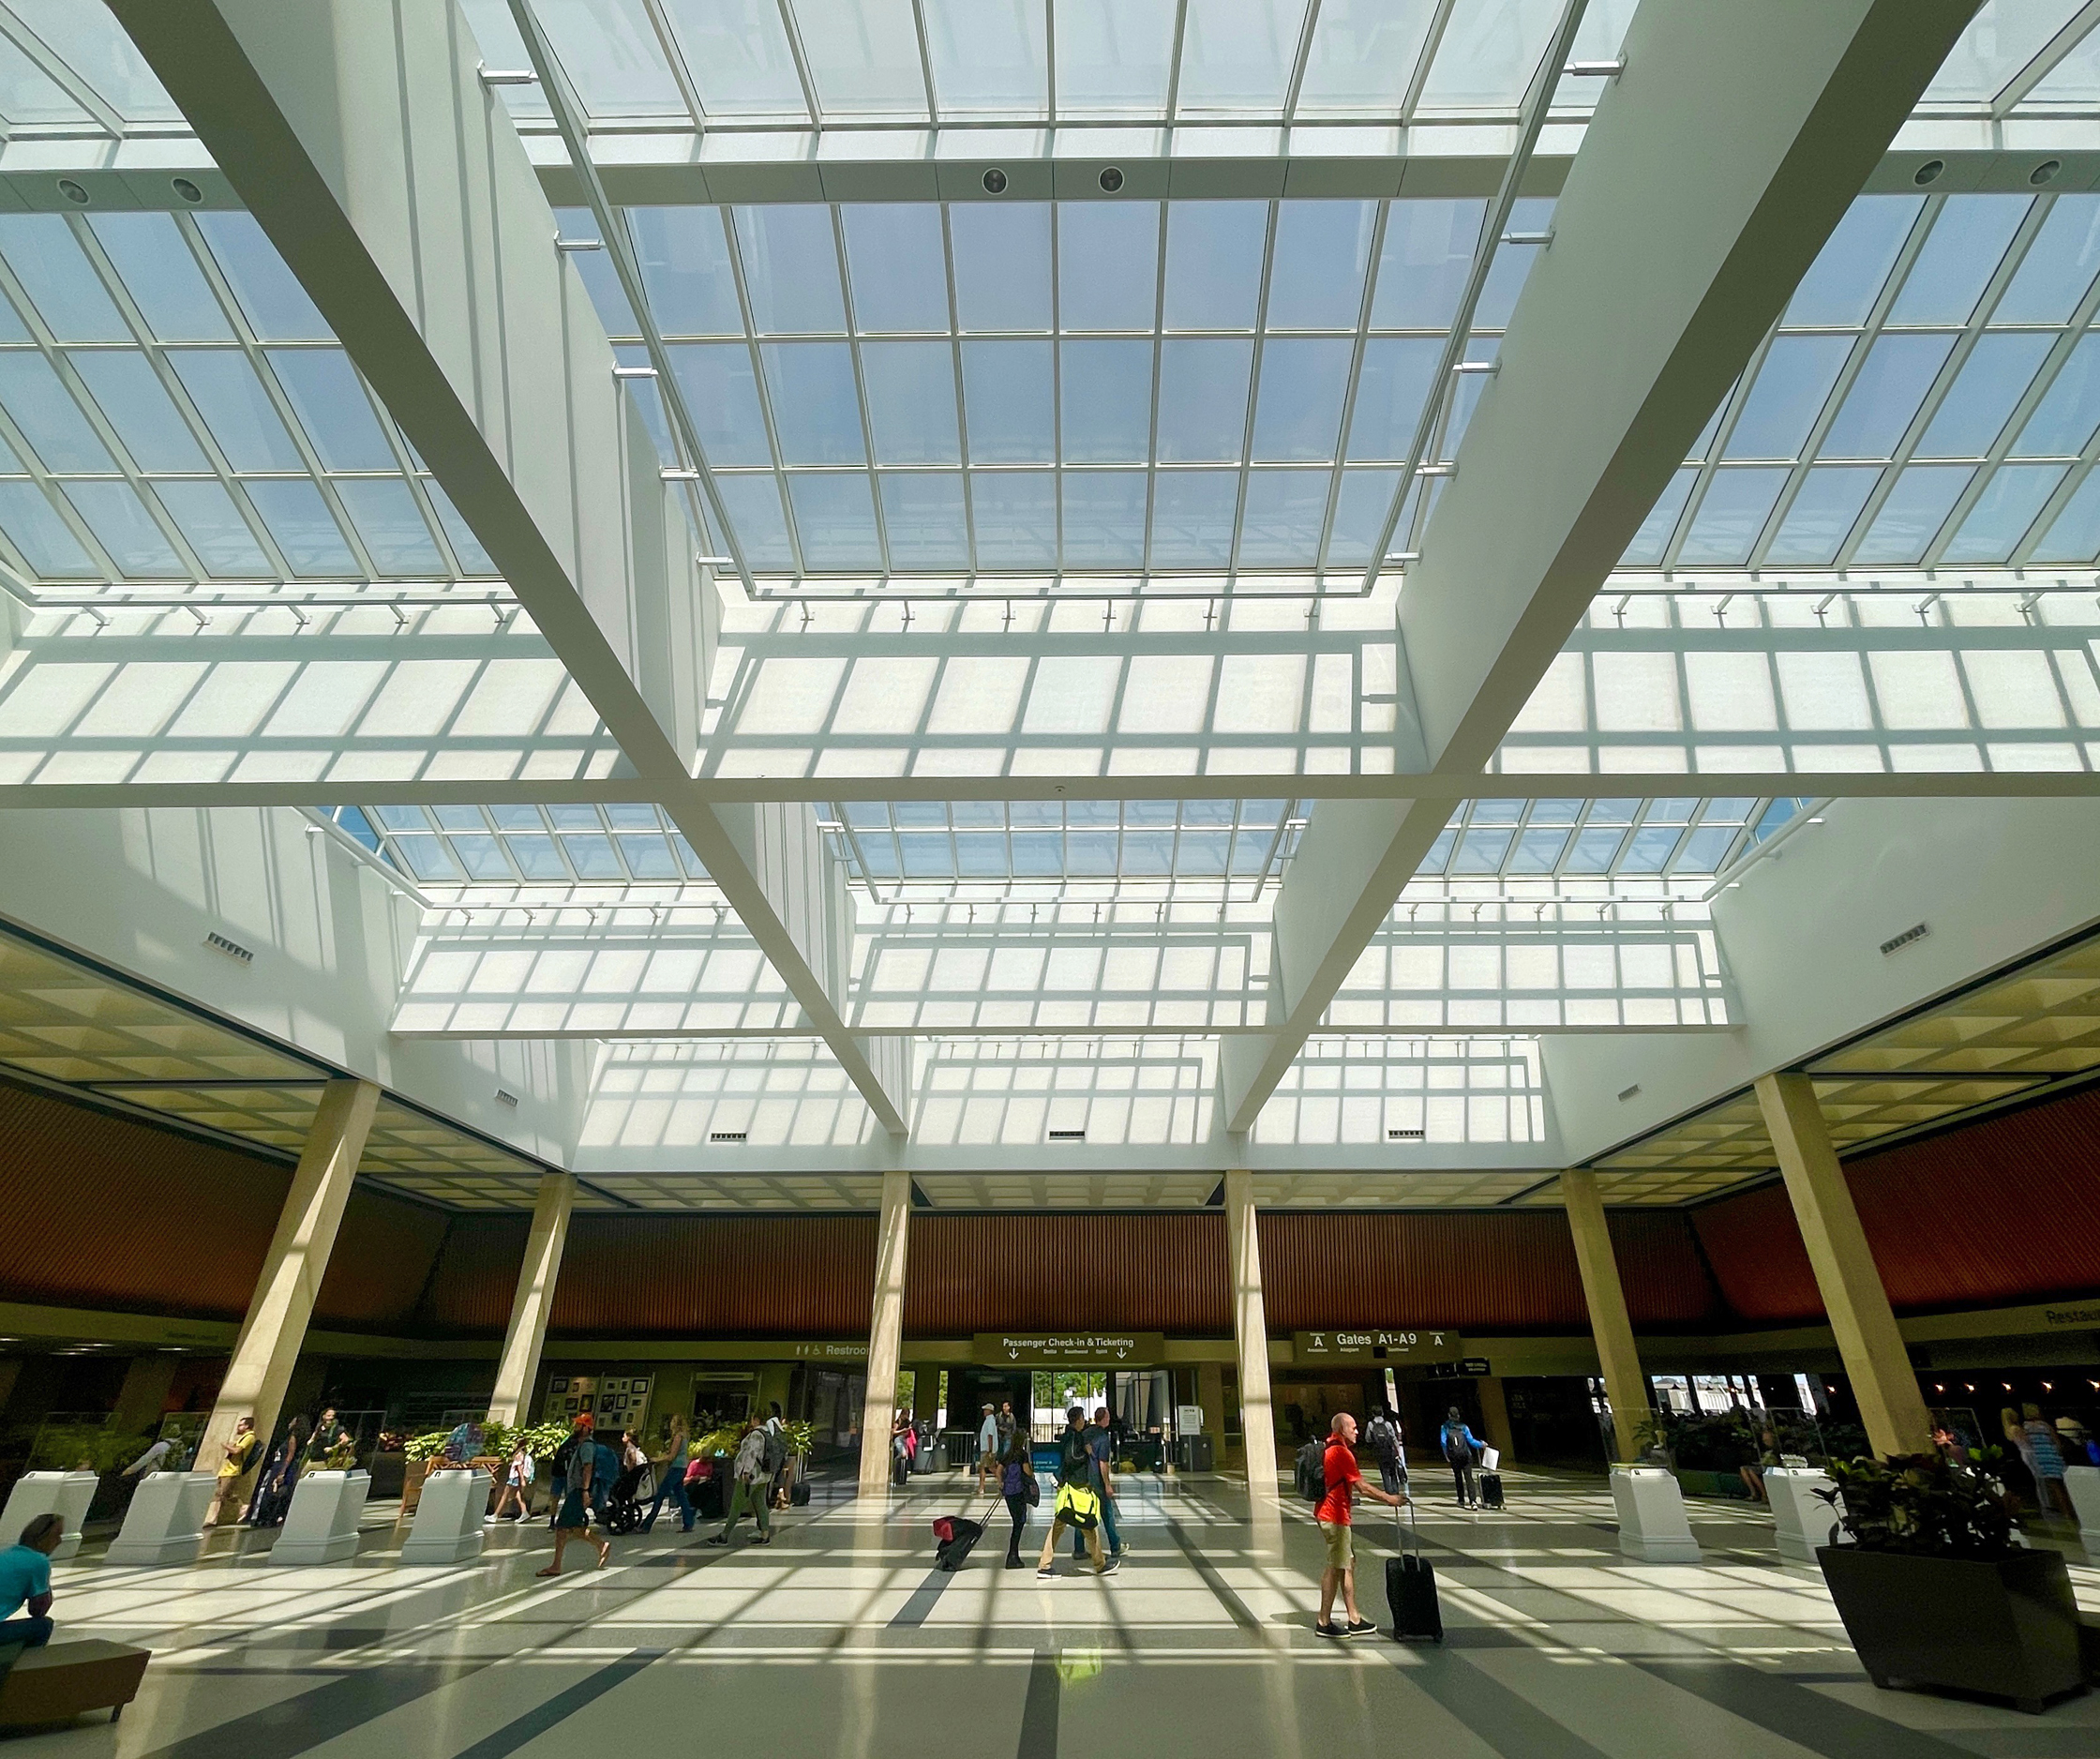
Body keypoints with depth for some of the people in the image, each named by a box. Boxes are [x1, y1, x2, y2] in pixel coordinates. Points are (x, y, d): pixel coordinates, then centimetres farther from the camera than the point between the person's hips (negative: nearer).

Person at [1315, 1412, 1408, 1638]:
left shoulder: (1329, 1449, 14)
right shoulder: (1341, 1452, -19)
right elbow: (1361, 1486, -19)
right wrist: (1389, 1498, -10)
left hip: (1336, 1515, 10)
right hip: (1335, 1517, -10)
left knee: (1349, 1564, 14)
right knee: (1336, 1568, -2)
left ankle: (1354, 1620, 20)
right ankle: (1324, 1622, 5)